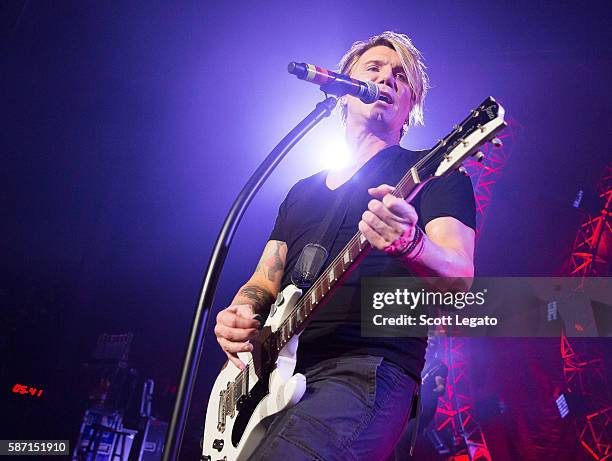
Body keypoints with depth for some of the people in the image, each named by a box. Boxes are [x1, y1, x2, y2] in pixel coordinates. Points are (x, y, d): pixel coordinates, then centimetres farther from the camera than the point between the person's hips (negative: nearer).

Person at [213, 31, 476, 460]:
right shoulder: (302, 191, 23)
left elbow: (459, 277, -9)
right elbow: (264, 281, 22)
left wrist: (410, 243, -31)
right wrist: (241, 312, -2)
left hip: (364, 371, -6)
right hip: (274, 372, 6)